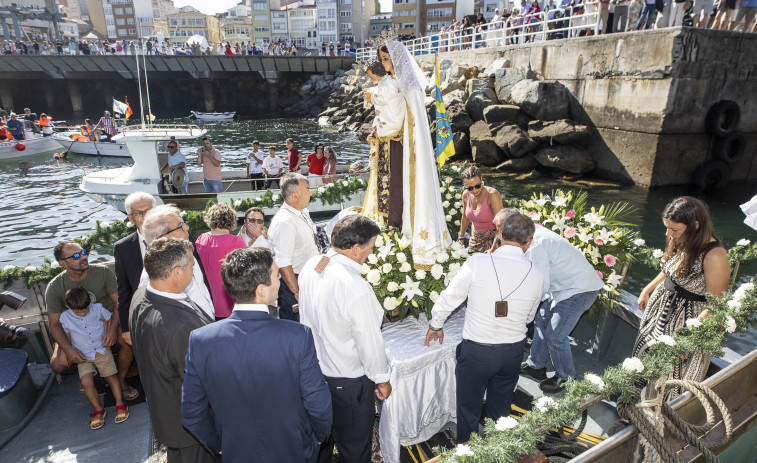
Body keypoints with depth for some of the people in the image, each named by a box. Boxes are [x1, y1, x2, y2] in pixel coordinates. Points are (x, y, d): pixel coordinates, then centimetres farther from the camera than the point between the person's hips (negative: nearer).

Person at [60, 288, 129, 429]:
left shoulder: (97, 309, -6)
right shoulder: (65, 317, -4)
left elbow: (111, 318, 9)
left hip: (102, 350, 0)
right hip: (83, 356, 0)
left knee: (111, 377, -7)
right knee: (86, 382, -17)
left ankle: (120, 405, 5)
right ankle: (98, 410, 0)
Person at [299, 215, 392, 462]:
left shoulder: (311, 265, -9)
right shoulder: (357, 289, -33)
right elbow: (369, 342, -23)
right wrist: (382, 380, -7)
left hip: (313, 368, 8)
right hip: (348, 379, -7)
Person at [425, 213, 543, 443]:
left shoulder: (477, 263, -18)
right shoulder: (536, 275, -7)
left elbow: (449, 298, -8)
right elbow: (529, 317, 8)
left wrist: (436, 325, 9)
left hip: (476, 350, -3)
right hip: (513, 351, 4)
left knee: (468, 409, 17)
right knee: (500, 409, 25)